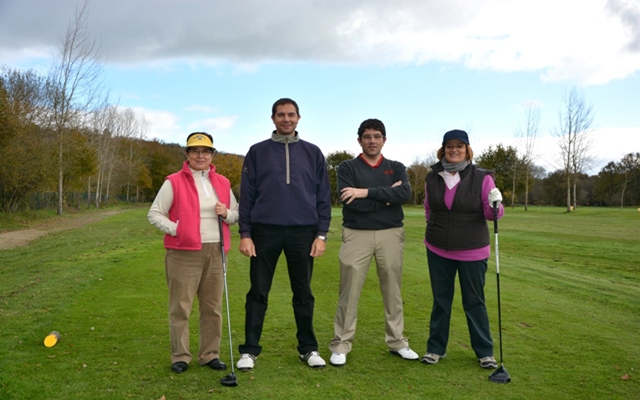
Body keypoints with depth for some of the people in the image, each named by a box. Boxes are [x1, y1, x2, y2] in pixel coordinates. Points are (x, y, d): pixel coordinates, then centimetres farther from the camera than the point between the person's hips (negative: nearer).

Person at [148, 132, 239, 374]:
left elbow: (236, 214, 18)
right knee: (181, 306, 0)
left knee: (213, 307, 9)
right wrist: (175, 229, -13)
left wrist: (226, 213, -4)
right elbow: (154, 213, 0)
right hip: (183, 253, -4)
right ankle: (180, 357, 12)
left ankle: (210, 354, 20)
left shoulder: (222, 183, 12)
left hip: (216, 252, 4)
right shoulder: (174, 182, -1)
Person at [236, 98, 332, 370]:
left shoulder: (313, 153, 8)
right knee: (258, 293, 4)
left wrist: (321, 234, 0)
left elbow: (323, 197, 7)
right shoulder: (257, 152, 5)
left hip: (303, 232, 1)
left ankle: (308, 348, 22)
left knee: (303, 294, 10)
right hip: (265, 231, -1)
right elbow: (247, 195, 3)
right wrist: (245, 233, -4)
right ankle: (249, 350, 15)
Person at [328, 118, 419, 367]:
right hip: (357, 235, -2)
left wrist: (367, 192, -18)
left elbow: (405, 194, -12)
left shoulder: (396, 168, 9)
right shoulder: (347, 168, 1)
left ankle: (397, 342, 23)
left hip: (391, 235, 3)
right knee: (349, 292, 0)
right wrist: (387, 197, -10)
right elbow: (352, 203, -14)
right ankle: (341, 345, 9)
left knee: (392, 291, 10)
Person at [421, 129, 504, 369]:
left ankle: (484, 352, 19)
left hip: (472, 252, -2)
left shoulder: (481, 177, -8)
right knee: (440, 300, 12)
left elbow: (491, 214, -8)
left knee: (474, 302, 6)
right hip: (438, 251, 3)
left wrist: (495, 206, -27)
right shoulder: (432, 178, 1)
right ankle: (436, 348, 23)